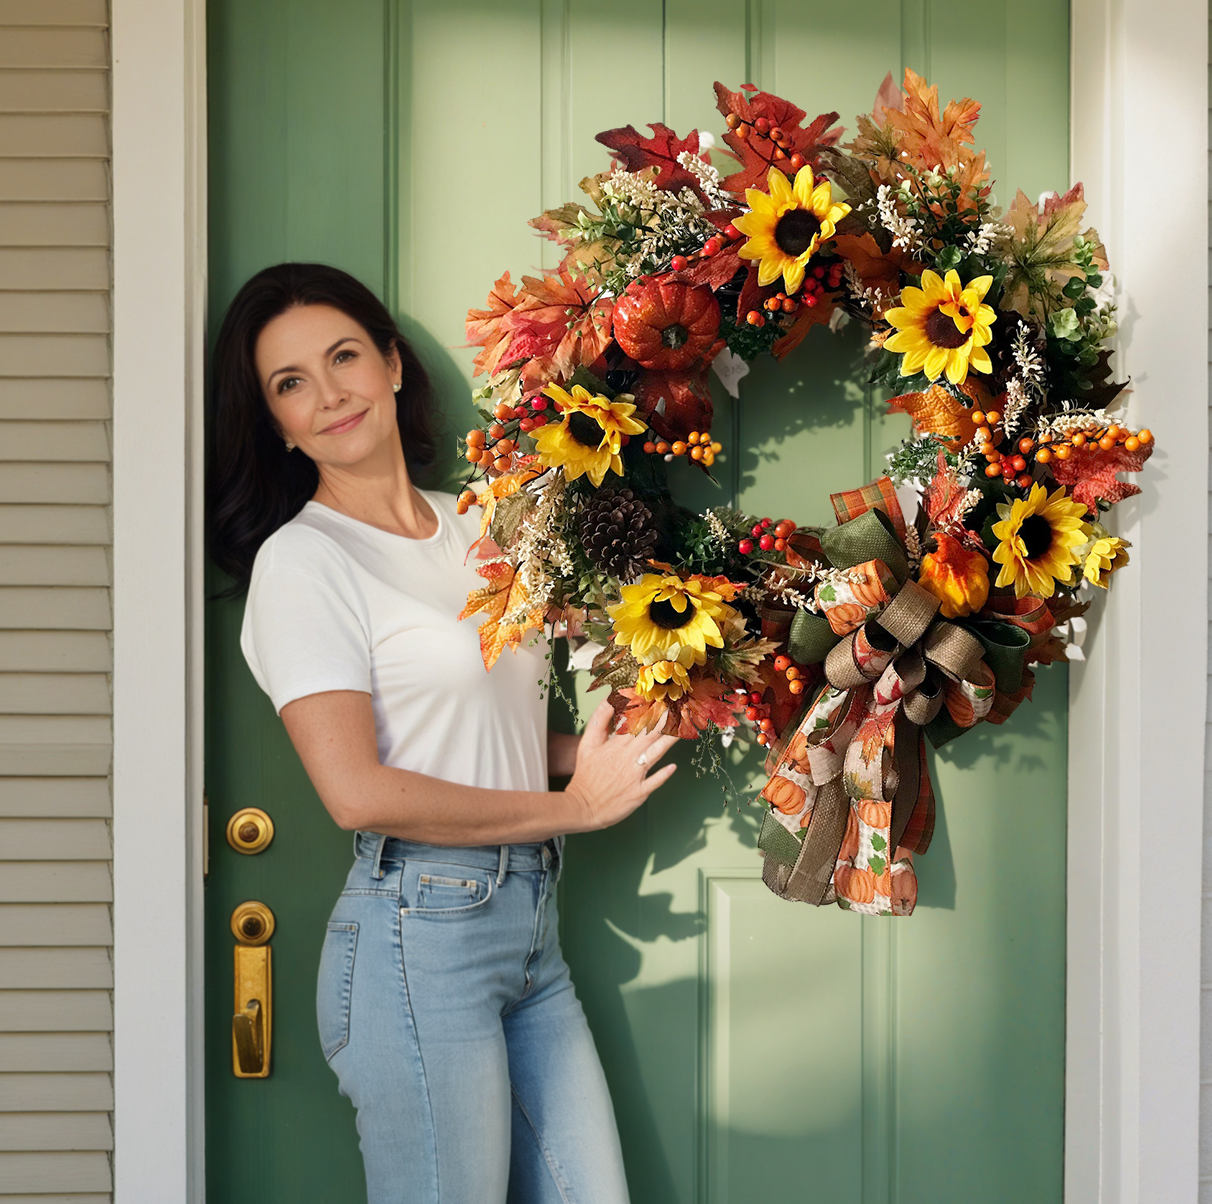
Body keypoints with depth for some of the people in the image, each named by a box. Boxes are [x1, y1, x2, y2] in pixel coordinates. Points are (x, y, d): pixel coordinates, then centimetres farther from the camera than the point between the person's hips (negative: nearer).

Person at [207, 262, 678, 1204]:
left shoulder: (471, 527, 14)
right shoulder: (300, 558, -8)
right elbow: (359, 792, -17)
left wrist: (613, 744, 2)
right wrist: (572, 805, -9)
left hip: (530, 921, 7)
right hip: (420, 931, -7)